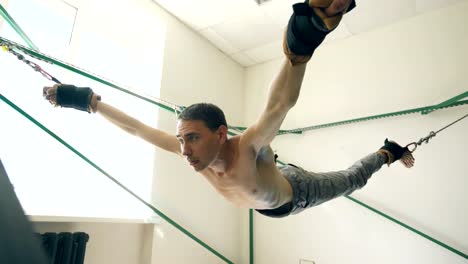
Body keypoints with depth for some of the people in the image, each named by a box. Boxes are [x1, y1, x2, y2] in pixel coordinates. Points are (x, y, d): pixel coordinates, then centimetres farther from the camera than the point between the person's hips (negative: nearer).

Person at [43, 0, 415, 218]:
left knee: (352, 180, 17)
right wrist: (89, 101, -22)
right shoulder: (194, 149, -29)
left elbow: (281, 104, -62)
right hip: (268, 203, 5)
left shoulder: (247, 149, -46)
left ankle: (388, 152, 36)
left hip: (298, 191, -4)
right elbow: (137, 128, -23)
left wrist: (301, 48, -79)